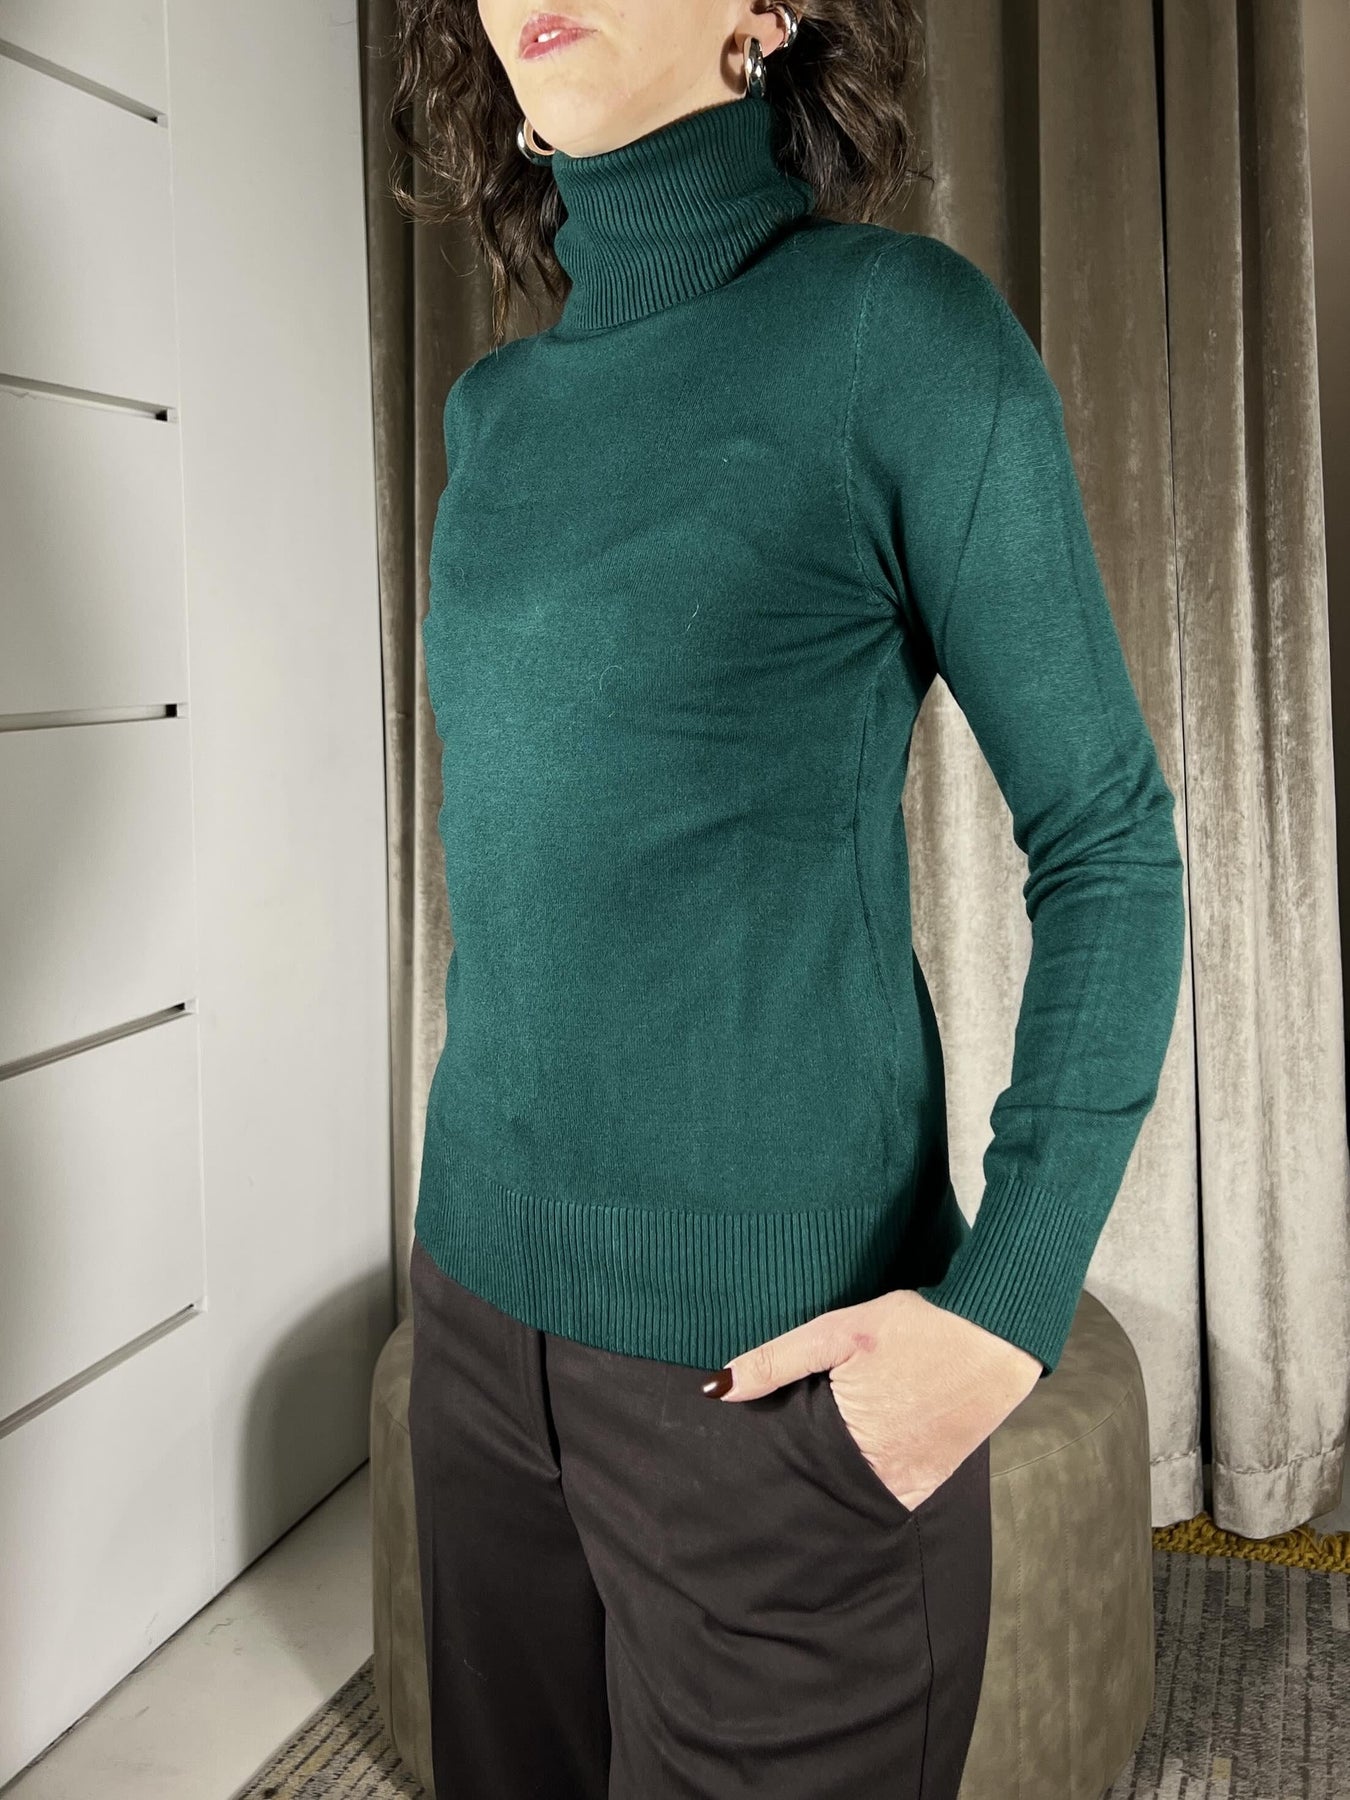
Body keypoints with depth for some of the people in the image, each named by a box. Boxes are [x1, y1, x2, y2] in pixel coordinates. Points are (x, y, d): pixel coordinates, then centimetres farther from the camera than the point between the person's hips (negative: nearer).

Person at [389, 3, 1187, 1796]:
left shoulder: (900, 323, -10)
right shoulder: (497, 409, 8)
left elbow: (1112, 842, -9)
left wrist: (1006, 1311, -16)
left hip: (771, 1358, -5)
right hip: (489, 1296, 6)